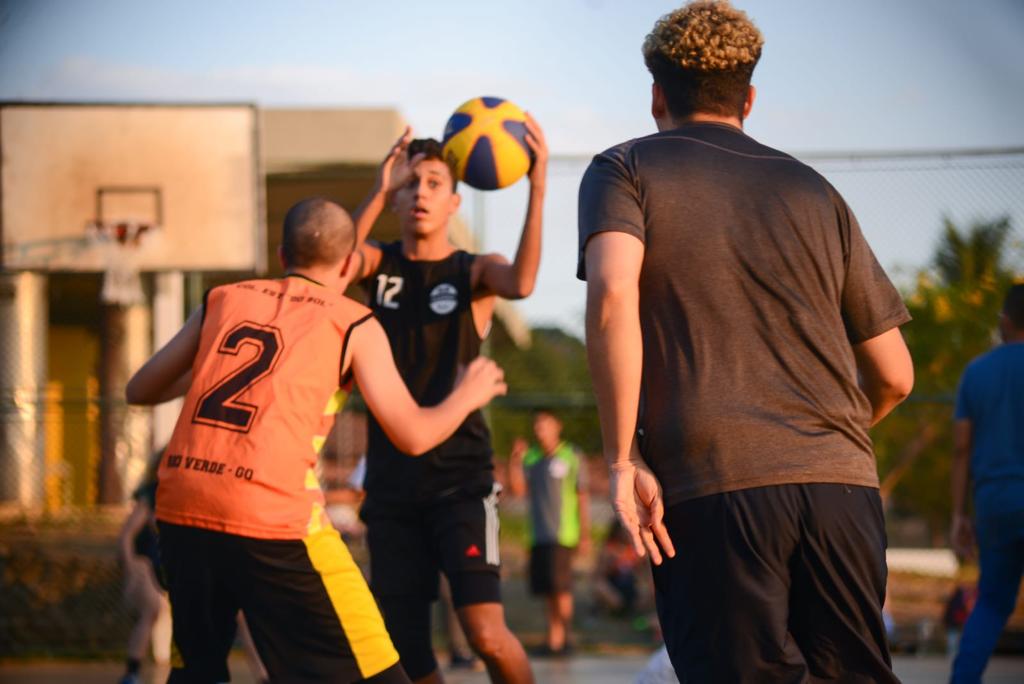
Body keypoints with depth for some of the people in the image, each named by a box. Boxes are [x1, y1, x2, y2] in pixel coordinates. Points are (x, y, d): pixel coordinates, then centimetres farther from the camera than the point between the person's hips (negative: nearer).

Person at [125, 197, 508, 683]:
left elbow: (140, 390, 22)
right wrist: (468, 396, 25)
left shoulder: (222, 300, 17)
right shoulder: (353, 325, 8)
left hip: (180, 509, 5)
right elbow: (412, 435, 5)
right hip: (272, 518, -4)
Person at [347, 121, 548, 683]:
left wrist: (537, 188, -32)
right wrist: (379, 192, -26)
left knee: (487, 634, -18)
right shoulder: (378, 265, 8)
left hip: (460, 476, -3)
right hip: (391, 479, 3)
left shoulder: (473, 272, 1)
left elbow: (520, 283, -23)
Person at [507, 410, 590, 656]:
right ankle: (554, 636, 9)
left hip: (562, 534, -5)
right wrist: (515, 461, -8)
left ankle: (559, 637, -5)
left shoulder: (572, 457, 2)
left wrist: (585, 534, -3)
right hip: (538, 534, 5)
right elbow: (517, 489, 5)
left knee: (559, 585, -11)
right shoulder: (530, 457, 14)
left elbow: (583, 497, 1)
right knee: (545, 588, 4)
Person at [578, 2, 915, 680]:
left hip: (712, 482, -3)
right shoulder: (813, 190, 20)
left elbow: (613, 293, -11)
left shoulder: (624, 170, 11)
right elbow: (894, 376, 19)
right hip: (842, 484, 3)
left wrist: (623, 460, -8)